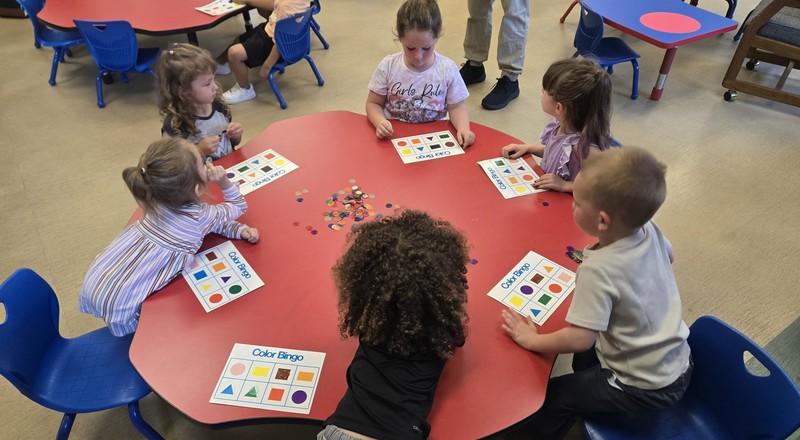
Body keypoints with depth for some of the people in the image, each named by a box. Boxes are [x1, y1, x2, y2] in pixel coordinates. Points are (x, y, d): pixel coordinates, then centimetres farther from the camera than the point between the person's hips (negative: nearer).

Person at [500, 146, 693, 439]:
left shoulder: (598, 270, -34)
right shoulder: (649, 229, -12)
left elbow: (579, 339, -35)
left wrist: (532, 340, -19)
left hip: (647, 387, -8)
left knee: (552, 396, 0)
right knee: (585, 354, 28)